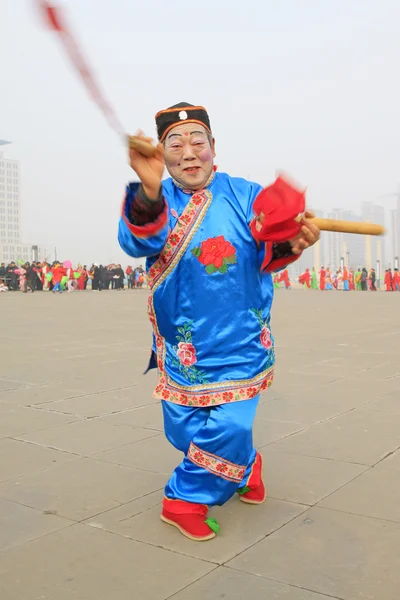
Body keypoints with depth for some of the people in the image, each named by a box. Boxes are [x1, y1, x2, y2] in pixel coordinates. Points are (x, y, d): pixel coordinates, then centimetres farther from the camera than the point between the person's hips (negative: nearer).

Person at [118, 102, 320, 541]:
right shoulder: (152, 201, -7)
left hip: (240, 340, -1)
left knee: (229, 426, -6)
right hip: (182, 344, 2)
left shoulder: (245, 196, -6)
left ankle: (187, 498, 22)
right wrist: (149, 191, -50)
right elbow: (139, 241, -29)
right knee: (186, 429, 12)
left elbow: (266, 253, -19)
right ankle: (245, 465, 41)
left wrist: (288, 244, -43)